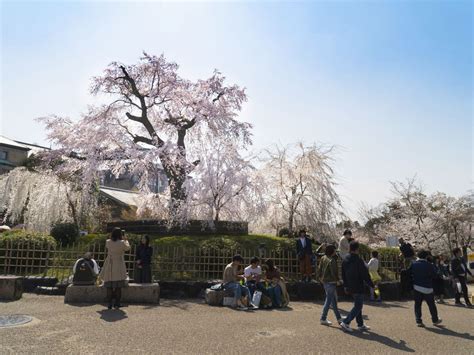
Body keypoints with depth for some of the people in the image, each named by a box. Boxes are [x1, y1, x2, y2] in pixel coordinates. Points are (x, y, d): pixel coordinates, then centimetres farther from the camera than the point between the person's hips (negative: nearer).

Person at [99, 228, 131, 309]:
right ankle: (117, 304, 8)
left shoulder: (108, 242, -2)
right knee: (118, 286, 6)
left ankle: (109, 304, 13)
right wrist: (125, 239, 20)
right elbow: (128, 248, 6)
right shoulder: (122, 243, -12)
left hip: (109, 266, 3)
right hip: (119, 266, -3)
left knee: (109, 285, 10)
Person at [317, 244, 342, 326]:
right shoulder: (332, 260, -20)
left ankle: (339, 318, 27)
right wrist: (337, 280, -9)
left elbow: (319, 268, 12)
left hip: (325, 281, 9)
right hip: (331, 282, -9)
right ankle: (323, 319, 8)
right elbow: (334, 272, -22)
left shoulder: (323, 258, 6)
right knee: (328, 300, 1)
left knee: (334, 300, 17)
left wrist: (320, 277, 21)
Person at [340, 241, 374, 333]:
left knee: (358, 305, 19)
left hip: (350, 287, 8)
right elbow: (365, 275, -17)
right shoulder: (358, 261, -20)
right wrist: (372, 285, -4)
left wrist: (345, 286, 22)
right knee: (358, 306, 1)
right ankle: (346, 322, -4)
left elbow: (343, 274, 12)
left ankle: (360, 325, 25)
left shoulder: (345, 260, 4)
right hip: (358, 287, -8)